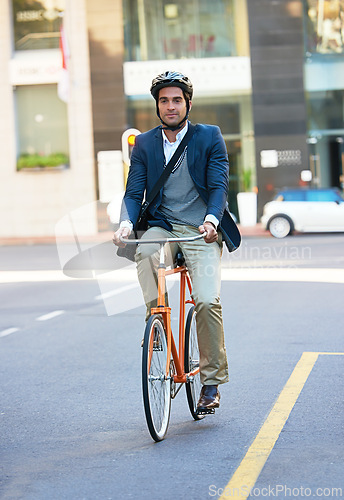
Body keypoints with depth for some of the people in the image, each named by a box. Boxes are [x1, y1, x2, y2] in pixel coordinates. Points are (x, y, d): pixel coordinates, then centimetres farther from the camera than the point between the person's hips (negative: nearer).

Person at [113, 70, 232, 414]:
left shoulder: (210, 137, 3)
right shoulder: (144, 144, 9)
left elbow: (219, 185, -5)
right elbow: (134, 192, 3)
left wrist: (211, 219, -25)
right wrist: (126, 223, -18)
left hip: (201, 231, -2)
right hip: (162, 227, 2)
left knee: (207, 301, -20)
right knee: (144, 251, -35)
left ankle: (211, 382, -3)